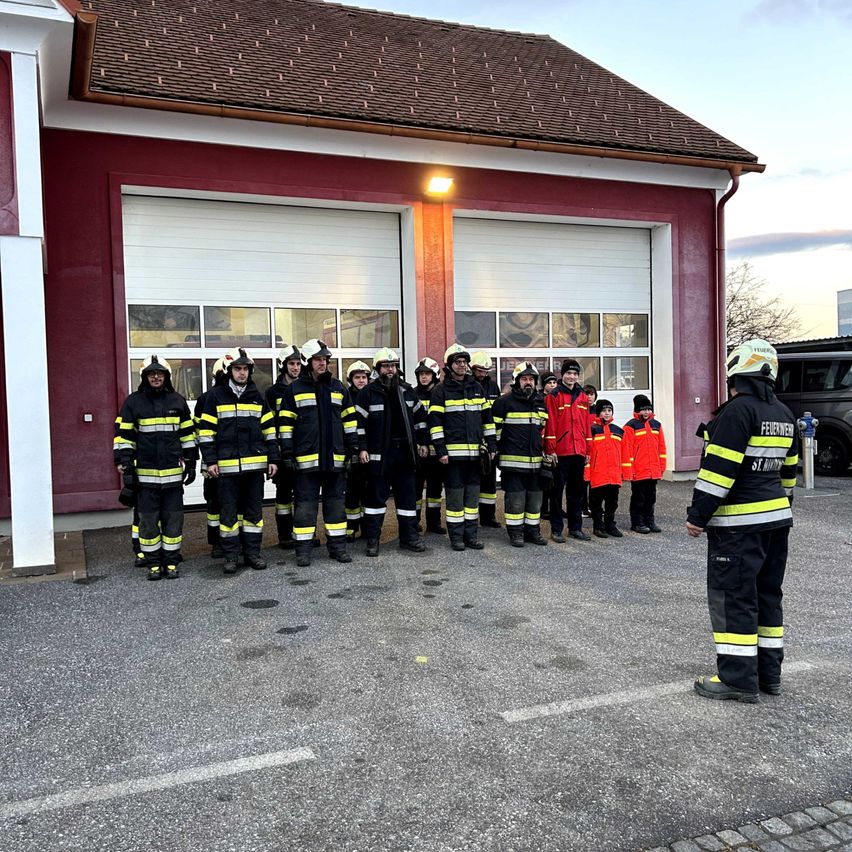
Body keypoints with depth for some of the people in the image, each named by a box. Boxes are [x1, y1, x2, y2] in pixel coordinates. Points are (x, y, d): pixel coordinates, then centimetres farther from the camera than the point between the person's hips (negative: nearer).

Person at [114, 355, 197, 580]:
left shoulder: (177, 401, 8)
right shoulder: (133, 402, 2)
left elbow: (188, 433, 13)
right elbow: (123, 436, 1)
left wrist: (190, 462, 10)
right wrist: (125, 466, -5)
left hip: (173, 473, 2)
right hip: (145, 473, -1)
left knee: (173, 518, 5)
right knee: (148, 520, 4)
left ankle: (172, 562, 16)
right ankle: (153, 563, 14)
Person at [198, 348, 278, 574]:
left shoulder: (257, 396, 10)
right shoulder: (216, 395, 1)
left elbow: (269, 429, 11)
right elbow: (206, 430, 0)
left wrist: (273, 458, 6)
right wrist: (210, 461, -6)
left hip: (255, 463, 3)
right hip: (227, 465, -3)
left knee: (254, 510, 9)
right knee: (228, 511, 3)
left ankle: (252, 552, 18)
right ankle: (231, 555, 12)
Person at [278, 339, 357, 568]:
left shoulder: (338, 388, 11)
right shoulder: (294, 390, 1)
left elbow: (349, 420, 14)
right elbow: (286, 423, 0)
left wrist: (352, 448, 8)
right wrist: (288, 453, -6)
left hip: (334, 458, 3)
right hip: (306, 458, -3)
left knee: (335, 502, 9)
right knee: (305, 504, 1)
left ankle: (337, 546, 17)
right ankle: (303, 549, 8)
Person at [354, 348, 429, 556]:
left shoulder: (407, 390, 11)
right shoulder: (369, 392, -2)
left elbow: (420, 417, 17)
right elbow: (359, 422, -4)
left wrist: (423, 443, 11)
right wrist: (362, 448, -9)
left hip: (406, 452, 4)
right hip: (379, 453, -4)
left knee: (408, 495, 8)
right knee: (376, 496, 2)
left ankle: (409, 537, 17)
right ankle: (372, 539, 10)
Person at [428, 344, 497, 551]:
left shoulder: (476, 387, 13)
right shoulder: (441, 391, -1)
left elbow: (487, 417, 16)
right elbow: (435, 421, -6)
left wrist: (491, 444, 10)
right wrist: (440, 450, -13)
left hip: (475, 452, 5)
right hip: (453, 452, -5)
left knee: (473, 493, 9)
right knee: (455, 494, 0)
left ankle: (471, 535, 17)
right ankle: (456, 536, 8)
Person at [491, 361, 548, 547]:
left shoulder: (541, 402, 13)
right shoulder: (505, 401, -5)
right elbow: (495, 427, -2)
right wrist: (495, 451, -2)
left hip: (536, 460, 5)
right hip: (512, 460, -5)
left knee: (535, 497, 11)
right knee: (515, 498, -1)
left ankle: (533, 530, 22)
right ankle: (516, 532, 9)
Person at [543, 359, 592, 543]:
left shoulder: (583, 398, 14)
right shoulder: (554, 396, -3)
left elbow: (587, 424, 15)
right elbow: (550, 424, -7)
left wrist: (588, 450, 11)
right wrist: (551, 449, -12)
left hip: (579, 452, 5)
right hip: (560, 452, -5)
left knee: (577, 491, 12)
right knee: (558, 490, 1)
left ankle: (575, 528, 21)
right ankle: (556, 529, 8)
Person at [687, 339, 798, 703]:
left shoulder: (737, 410, -15)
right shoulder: (783, 414, 12)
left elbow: (719, 468, -20)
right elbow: (788, 470, 18)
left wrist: (698, 515, -15)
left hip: (738, 524, -9)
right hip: (777, 518, 9)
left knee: (732, 596, -2)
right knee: (768, 594, 15)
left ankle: (738, 678, 2)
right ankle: (769, 673, 22)